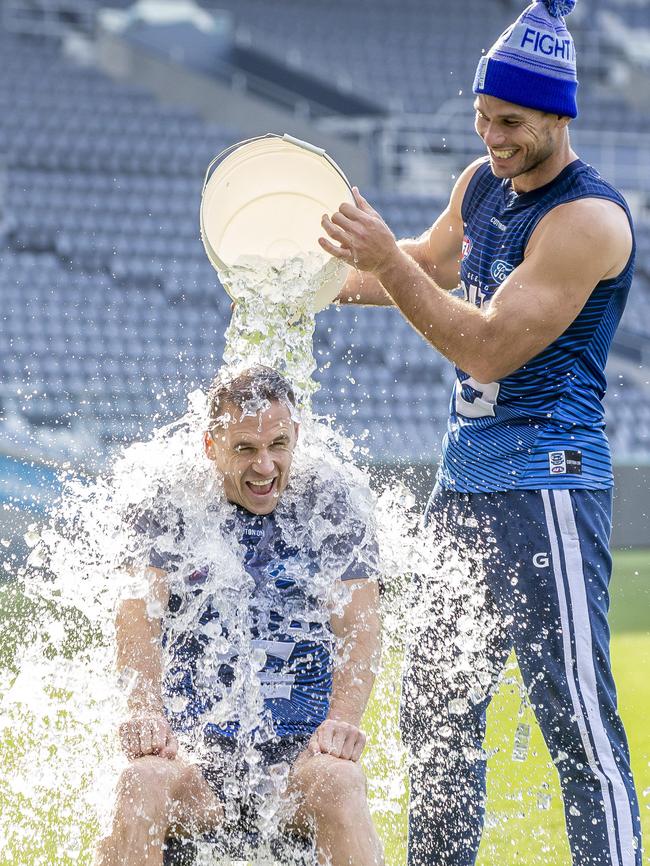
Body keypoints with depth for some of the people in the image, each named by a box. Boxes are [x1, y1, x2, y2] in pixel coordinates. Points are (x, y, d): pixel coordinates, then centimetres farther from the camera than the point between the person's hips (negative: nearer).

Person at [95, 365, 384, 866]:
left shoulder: (331, 509, 8)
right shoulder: (172, 512, 8)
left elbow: (359, 628, -1)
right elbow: (140, 619, -4)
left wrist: (343, 719, -21)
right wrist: (146, 712, -24)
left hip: (300, 748, 0)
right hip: (197, 745, 0)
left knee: (337, 782, -34)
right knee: (144, 783, -33)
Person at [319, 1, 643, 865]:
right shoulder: (482, 183, 10)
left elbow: (489, 347, -21)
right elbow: (432, 264, 31)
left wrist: (385, 260, -22)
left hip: (548, 483, -9)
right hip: (463, 481, 9)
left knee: (576, 716, -13)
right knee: (437, 711, 12)